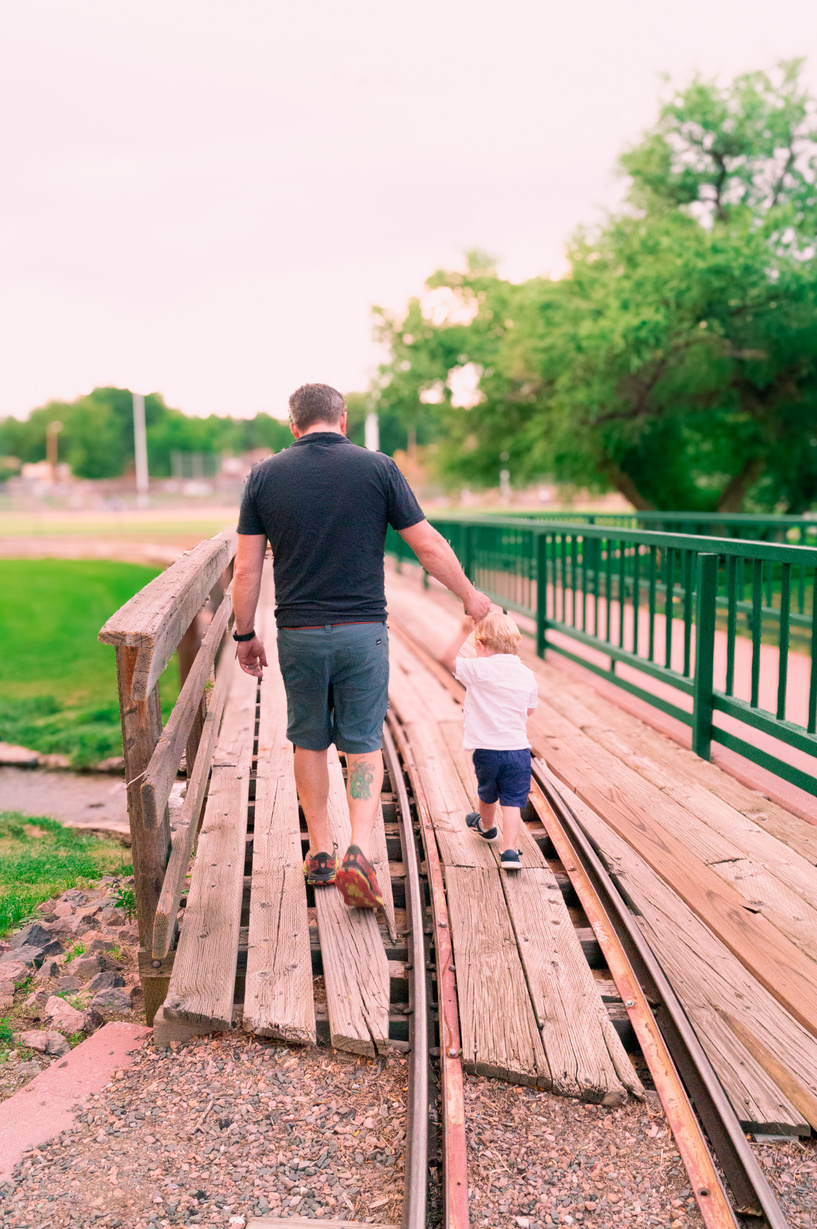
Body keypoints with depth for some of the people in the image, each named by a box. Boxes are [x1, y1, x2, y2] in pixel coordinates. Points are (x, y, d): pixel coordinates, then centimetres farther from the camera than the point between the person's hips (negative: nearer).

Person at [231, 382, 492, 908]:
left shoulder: (265, 476, 1)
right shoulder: (377, 468, -3)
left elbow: (246, 569, 1)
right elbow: (430, 546, -1)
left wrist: (246, 635, 12)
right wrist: (470, 596, 13)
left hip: (299, 633, 2)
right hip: (363, 630, -1)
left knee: (310, 741, 16)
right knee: (364, 744, 9)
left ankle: (321, 851, 25)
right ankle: (359, 851, -5)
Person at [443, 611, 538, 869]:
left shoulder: (478, 669, -11)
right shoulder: (527, 674, 3)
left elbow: (450, 659, 4)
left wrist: (464, 633, 7)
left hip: (487, 749, -1)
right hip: (519, 749, 2)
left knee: (487, 795, 23)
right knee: (513, 802, 3)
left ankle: (486, 827, 48)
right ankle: (510, 850, -9)